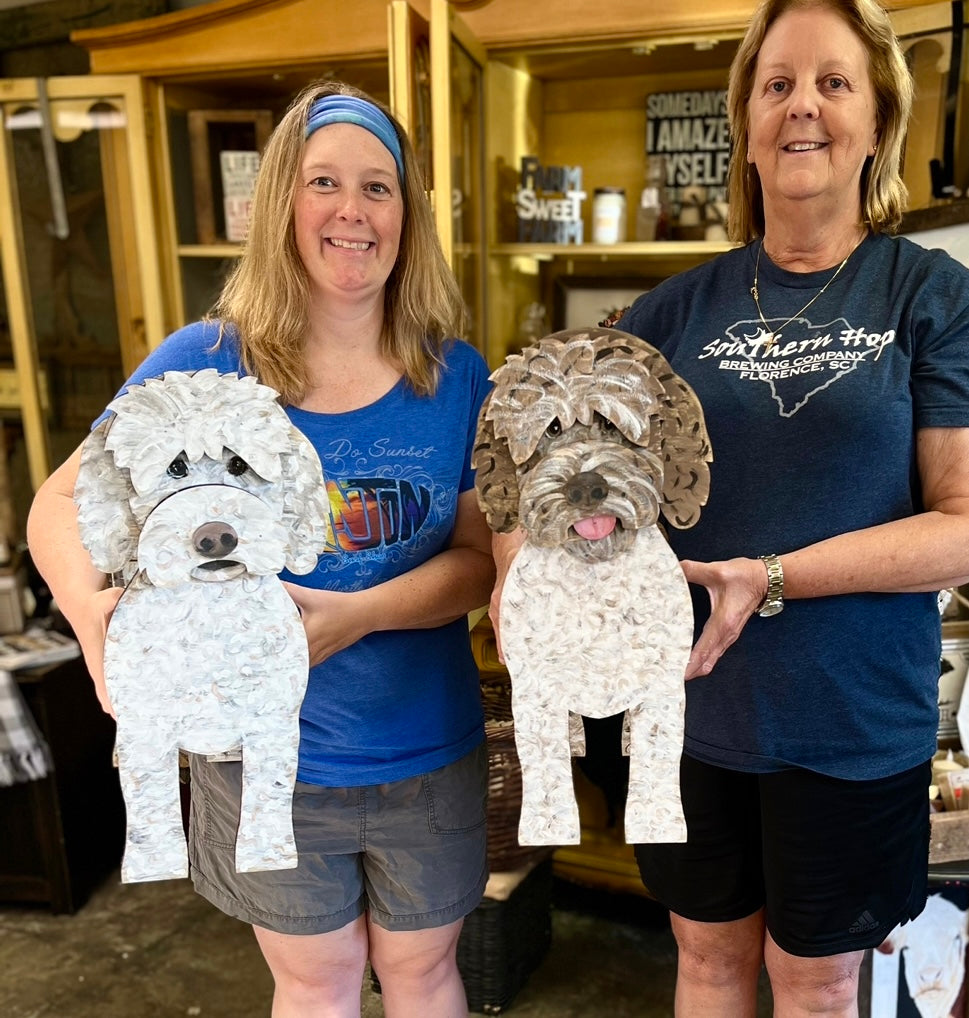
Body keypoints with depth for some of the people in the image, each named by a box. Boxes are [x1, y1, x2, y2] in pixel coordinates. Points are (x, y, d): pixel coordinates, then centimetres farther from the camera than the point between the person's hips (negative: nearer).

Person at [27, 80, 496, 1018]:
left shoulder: (456, 376, -7)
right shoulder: (202, 365, -11)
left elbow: (482, 552, -8)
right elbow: (64, 502, -8)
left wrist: (359, 615, -25)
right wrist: (92, 606, -29)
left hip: (427, 754, 1)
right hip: (261, 753, -1)